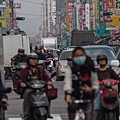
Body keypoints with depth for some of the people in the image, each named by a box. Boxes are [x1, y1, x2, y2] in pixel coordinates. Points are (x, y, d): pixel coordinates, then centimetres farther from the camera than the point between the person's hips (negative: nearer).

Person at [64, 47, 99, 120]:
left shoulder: (90, 67, -2)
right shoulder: (71, 67, -3)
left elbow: (95, 83, 3)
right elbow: (67, 81, -14)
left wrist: (92, 90, -21)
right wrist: (68, 94, -31)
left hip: (88, 97, 1)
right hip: (75, 96, -1)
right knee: (72, 106, -34)